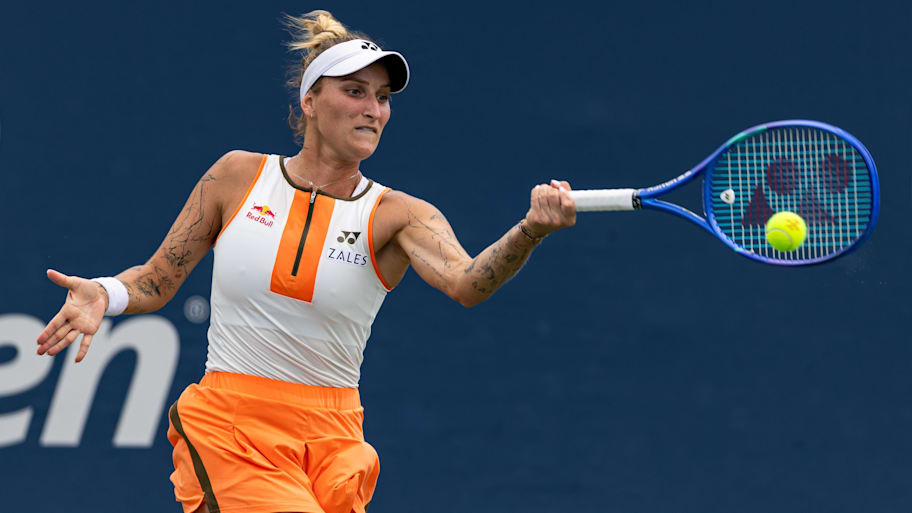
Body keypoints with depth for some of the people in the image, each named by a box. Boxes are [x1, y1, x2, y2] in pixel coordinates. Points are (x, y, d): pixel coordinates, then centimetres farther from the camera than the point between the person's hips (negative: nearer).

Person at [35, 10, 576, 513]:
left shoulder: (397, 216, -2)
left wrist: (531, 230, -42)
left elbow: (465, 283, -23)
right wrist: (103, 294, -12)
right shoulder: (239, 175, 2)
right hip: (226, 430, -2)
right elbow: (157, 280, 10)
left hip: (330, 440, 2)